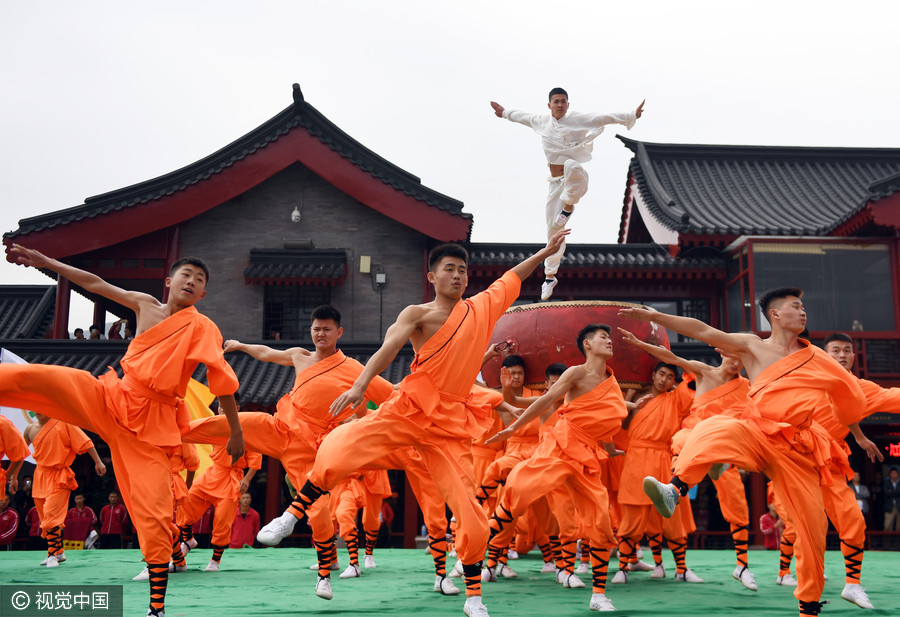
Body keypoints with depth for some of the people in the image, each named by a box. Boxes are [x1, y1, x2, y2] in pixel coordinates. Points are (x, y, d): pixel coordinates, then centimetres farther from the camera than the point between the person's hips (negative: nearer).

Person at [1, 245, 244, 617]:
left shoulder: (201, 327, -6)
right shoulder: (145, 305, 8)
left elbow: (222, 380, -8)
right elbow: (94, 283, 17)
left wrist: (236, 433, -9)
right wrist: (45, 262, 16)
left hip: (149, 423, -4)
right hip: (108, 399, 4)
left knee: (155, 515, -9)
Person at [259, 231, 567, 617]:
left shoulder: (483, 307, 13)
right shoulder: (418, 314, 1)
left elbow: (513, 278, 30)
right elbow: (388, 348, -15)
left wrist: (545, 252, 38)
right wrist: (360, 385, -32)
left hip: (450, 423, 3)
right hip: (407, 409, -2)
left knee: (471, 516, -2)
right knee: (337, 448, -22)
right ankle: (293, 515, 3)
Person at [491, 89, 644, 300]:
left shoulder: (577, 120, -4)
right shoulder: (542, 121, 9)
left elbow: (605, 118, -13)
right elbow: (524, 117, 29)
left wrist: (631, 116, -23)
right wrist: (505, 113, 43)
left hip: (575, 180, -5)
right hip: (556, 183, 5)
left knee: (572, 166, -43)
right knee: (553, 230, 4)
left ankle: (568, 207, -20)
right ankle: (549, 276, 16)